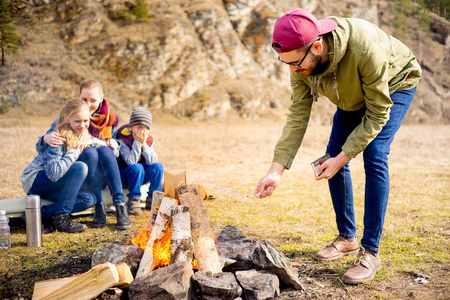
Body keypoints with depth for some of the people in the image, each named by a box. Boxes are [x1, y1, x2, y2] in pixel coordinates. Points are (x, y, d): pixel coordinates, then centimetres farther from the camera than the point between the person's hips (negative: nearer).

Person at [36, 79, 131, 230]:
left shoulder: (110, 119, 3)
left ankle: (120, 206, -32)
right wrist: (46, 139, -37)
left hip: (100, 178, 2)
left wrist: (114, 148, -14)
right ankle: (99, 205, -29)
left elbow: (113, 155, 12)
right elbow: (40, 148, -12)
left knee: (104, 150, -28)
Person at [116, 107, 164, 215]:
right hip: (123, 176, -5)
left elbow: (152, 161, -14)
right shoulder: (122, 139, -17)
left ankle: (152, 199, -10)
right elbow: (131, 161, -28)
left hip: (141, 176, 5)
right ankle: (133, 201, -25)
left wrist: (144, 145, -23)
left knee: (158, 166, -20)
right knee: (137, 167, -35)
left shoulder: (149, 140, -1)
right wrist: (137, 143, -29)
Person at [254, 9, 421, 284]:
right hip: (354, 95, 6)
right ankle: (347, 237, 15)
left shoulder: (365, 49, -43)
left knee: (374, 157, -21)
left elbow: (377, 114, -32)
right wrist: (277, 169, -29)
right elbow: (298, 115, -22)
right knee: (333, 155, -2)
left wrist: (342, 158, -33)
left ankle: (370, 252, -13)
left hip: (395, 85, -6)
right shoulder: (302, 59, -26)